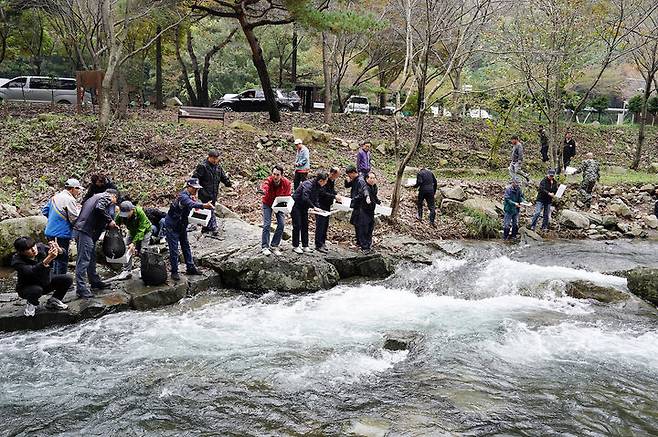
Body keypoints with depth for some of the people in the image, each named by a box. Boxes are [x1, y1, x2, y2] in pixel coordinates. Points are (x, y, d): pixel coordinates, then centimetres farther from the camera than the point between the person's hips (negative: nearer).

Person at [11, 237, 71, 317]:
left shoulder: (40, 247, -16)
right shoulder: (17, 260, -26)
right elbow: (33, 271, -44)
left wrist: (58, 249, -40)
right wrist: (48, 259, -57)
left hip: (46, 283, 4)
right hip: (28, 288, -4)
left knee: (68, 279, -13)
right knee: (37, 289, -37)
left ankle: (53, 301, 8)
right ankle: (32, 304, -1)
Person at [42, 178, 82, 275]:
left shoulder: (55, 197, 11)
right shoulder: (69, 200, -16)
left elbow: (45, 211, 19)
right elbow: (75, 219, -18)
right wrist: (79, 210, -1)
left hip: (50, 232, 9)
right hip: (61, 235, -9)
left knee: (56, 258, 20)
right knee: (62, 260, -3)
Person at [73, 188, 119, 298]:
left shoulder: (95, 197, 27)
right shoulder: (107, 197, -1)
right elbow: (99, 208, -19)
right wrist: (109, 220, -8)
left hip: (79, 229, 10)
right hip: (85, 231, -10)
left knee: (91, 257, 20)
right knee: (84, 260, -9)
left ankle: (95, 281, 32)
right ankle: (81, 288, -9)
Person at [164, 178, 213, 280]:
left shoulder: (190, 196, 4)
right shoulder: (183, 196, -28)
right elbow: (191, 204, -48)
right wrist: (203, 205, -63)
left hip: (181, 225, 9)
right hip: (172, 225, -9)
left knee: (186, 246, 13)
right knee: (174, 249, -5)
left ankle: (190, 268, 21)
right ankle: (174, 272, 3)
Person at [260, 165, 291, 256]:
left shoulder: (286, 183, -22)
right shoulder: (269, 180, -31)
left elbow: (287, 196, -8)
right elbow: (264, 186, -55)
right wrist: (263, 190, -79)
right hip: (268, 204, -3)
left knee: (281, 224, -5)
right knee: (266, 224, -11)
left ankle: (274, 246, 8)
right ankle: (265, 247, 1)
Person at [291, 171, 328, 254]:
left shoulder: (317, 187, 2)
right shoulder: (308, 184, -26)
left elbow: (315, 200, 7)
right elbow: (305, 198, -34)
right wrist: (314, 207, -31)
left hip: (304, 207, 9)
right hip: (296, 205, -9)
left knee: (305, 225, 7)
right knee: (297, 225, -5)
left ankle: (305, 246, 12)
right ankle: (295, 246, 3)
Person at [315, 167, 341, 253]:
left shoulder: (332, 181, 8)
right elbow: (323, 193, -26)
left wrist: (337, 194, 1)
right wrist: (334, 196, -26)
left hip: (327, 205, 9)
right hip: (321, 205, -9)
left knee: (325, 225, 13)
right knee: (320, 225, -7)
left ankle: (323, 243, 22)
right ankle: (318, 245, -4)